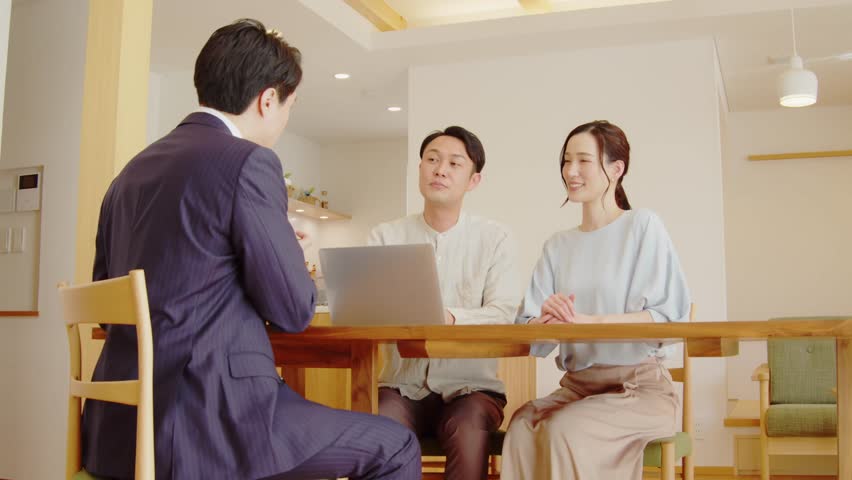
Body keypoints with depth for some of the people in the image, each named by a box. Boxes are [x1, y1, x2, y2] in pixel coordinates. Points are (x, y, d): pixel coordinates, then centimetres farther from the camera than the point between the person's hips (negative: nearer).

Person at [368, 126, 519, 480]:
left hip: (469, 385, -1)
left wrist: (449, 318, -30)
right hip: (402, 385, 1)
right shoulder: (385, 237, 6)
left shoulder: (495, 238, 1)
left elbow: (502, 315, -9)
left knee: (468, 431, -32)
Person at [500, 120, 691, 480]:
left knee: (566, 430, -30)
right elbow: (526, 328, 5)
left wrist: (587, 322, -24)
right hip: (577, 385, 4)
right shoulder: (558, 245, 13)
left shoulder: (644, 227, -2)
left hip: (641, 385, -4)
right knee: (523, 427, -27)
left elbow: (669, 317, -13)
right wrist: (547, 322, -20)